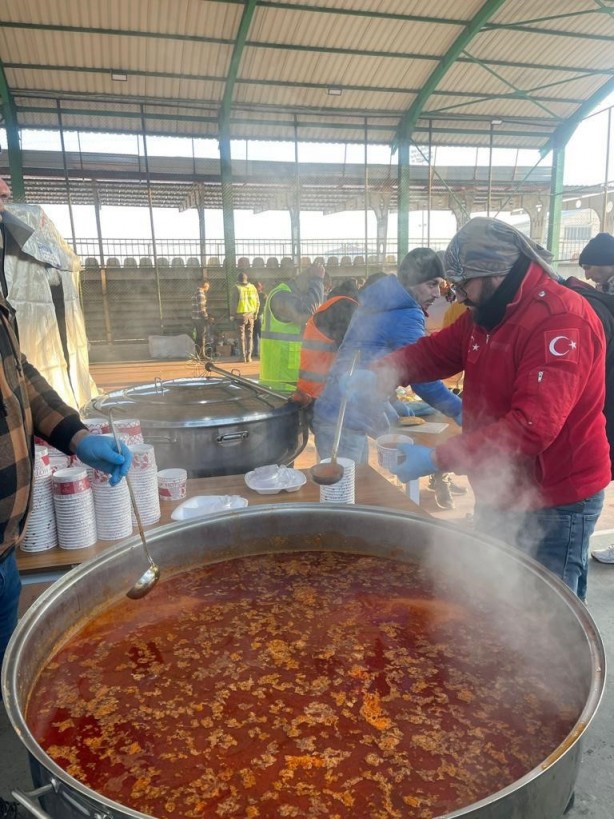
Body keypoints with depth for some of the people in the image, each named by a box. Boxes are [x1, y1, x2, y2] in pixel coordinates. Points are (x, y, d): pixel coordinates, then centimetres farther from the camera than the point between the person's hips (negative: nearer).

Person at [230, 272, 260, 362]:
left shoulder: (237, 288, -6)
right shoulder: (252, 288, 5)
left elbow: (233, 302, -8)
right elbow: (258, 302, 7)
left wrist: (232, 315, 0)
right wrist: (255, 313, 16)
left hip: (241, 315, -3)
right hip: (251, 315, 3)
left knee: (242, 336, 2)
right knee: (250, 335, 10)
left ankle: (243, 356, 1)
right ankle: (249, 356, 8)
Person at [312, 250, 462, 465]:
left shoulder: (380, 303, 13)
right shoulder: (405, 315, -16)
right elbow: (423, 380, -17)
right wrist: (462, 412, -6)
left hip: (337, 414, 10)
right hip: (344, 422, -10)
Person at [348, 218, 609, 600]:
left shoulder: (561, 320, -26)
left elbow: (533, 426, -34)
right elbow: (435, 350, 5)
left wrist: (437, 459, -34)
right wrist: (380, 374, -15)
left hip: (554, 502, -8)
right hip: (501, 492, 9)